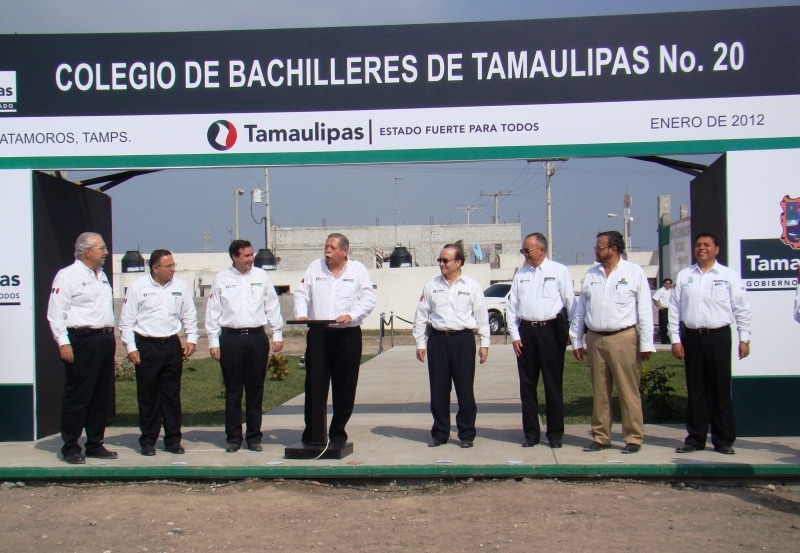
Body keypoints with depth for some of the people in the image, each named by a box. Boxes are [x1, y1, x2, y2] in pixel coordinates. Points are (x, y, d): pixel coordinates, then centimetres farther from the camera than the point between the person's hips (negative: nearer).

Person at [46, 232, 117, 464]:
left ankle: (95, 444, 20)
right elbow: (56, 313, -11)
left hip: (104, 339, 8)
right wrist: (63, 342, -17)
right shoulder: (67, 276, -7)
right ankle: (70, 448, 5)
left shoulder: (102, 275, 18)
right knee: (77, 397, -3)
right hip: (81, 341, -8)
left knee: (102, 397, 10)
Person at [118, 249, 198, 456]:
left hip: (172, 345, 3)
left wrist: (191, 339, 5)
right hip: (146, 346, -3)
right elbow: (126, 320, -2)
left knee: (172, 394, 8)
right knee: (147, 395, 4)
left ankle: (173, 439, 17)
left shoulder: (179, 286, 6)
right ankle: (148, 441, 14)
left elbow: (189, 315, 14)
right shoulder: (138, 287, -4)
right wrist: (131, 347, -6)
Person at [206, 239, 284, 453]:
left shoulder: (261, 276, 8)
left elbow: (272, 306, 10)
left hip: (257, 337, 1)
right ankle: (233, 437, 13)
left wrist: (277, 334, 6)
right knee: (233, 390, 4)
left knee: (256, 389, 6)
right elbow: (213, 311, 5)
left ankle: (254, 437, 15)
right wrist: (213, 341, 0)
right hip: (231, 338, -1)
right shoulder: (221, 279, 4)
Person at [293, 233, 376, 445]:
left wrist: (351, 315, -15)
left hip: (348, 335, -1)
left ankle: (338, 432, 15)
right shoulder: (315, 267, 12)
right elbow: (301, 294, 10)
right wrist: (301, 314, -8)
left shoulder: (358, 269, 6)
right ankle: (311, 432, 12)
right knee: (314, 384, 1)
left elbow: (369, 298, 0)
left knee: (345, 386, 2)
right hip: (318, 333, 1)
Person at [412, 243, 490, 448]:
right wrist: (420, 343, 7)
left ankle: (467, 434, 12)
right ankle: (439, 433, 17)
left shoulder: (472, 286, 3)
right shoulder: (431, 286, 8)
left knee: (465, 389, 1)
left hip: (463, 339, -2)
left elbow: (482, 316, 5)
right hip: (438, 339, 2)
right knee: (438, 390, 6)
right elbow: (421, 315, 10)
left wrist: (484, 343, 2)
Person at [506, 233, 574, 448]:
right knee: (527, 385, 7)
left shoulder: (559, 271, 2)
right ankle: (531, 433, 17)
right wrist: (515, 335, 3)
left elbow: (570, 303, 0)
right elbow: (512, 306, 11)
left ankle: (555, 434, 13)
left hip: (551, 331, -3)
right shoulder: (520, 274, 11)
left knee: (553, 385, 2)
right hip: (526, 331, 4)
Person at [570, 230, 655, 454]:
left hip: (624, 338, -4)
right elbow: (580, 310, 15)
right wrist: (577, 341, 12)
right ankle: (600, 437, 17)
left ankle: (633, 438, 9)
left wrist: (646, 343, -4)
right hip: (595, 339, 4)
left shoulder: (634, 272, 1)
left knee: (628, 391, -1)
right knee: (599, 392, 9)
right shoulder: (591, 275, 13)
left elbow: (645, 310, -1)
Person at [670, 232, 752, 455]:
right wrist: (676, 339, 2)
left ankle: (723, 439, 12)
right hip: (692, 337, 2)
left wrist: (744, 339, 0)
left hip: (718, 337, -2)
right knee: (695, 390, 7)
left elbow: (742, 310, 4)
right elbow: (674, 309, 8)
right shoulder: (684, 276, 8)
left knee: (720, 390, 3)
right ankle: (695, 438, 15)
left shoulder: (729, 276, 3)